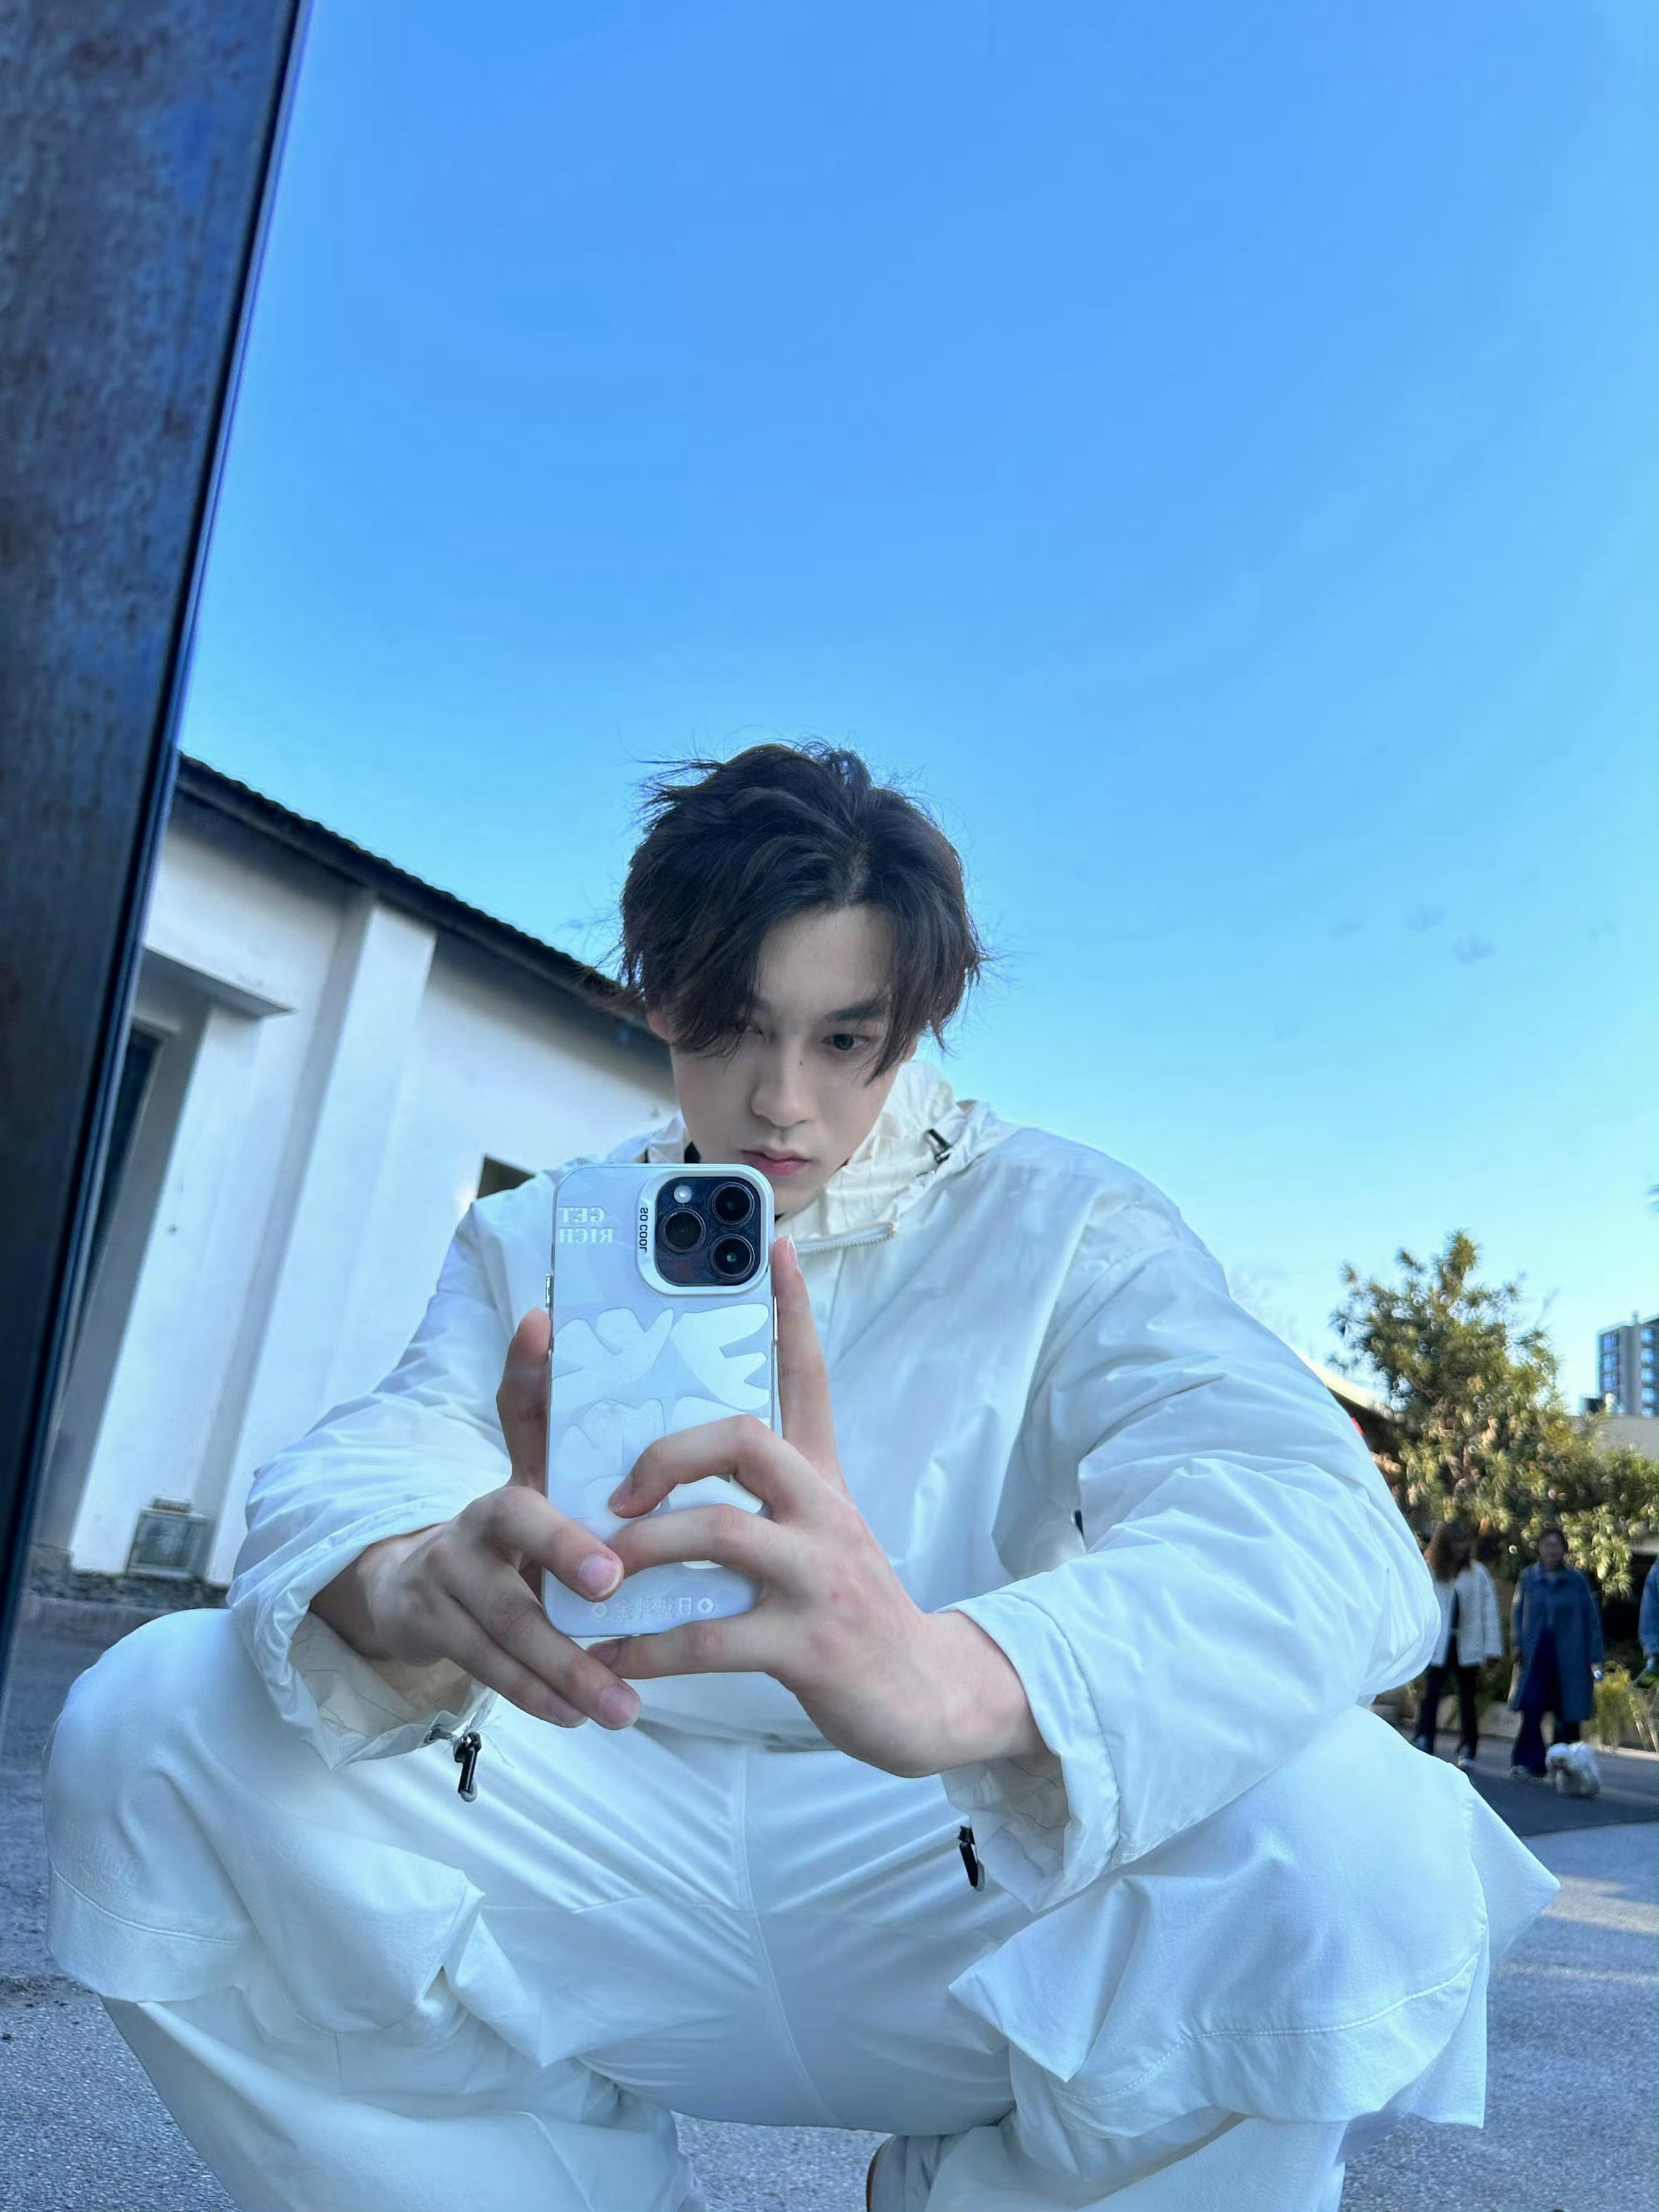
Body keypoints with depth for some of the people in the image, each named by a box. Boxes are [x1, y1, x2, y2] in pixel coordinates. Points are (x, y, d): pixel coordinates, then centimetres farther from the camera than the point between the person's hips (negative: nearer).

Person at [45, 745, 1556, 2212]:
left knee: (1351, 1838, -31)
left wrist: (956, 1675, -45)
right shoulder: (538, 1242, 7)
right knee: (149, 1725, -16)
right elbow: (352, 1469, -10)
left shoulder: (1062, 1231, -4)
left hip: (962, 1884, -1)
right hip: (607, 1853, 2)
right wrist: (410, 1587, -37)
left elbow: (1317, 1527, -23)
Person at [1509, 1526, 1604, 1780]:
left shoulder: (1577, 1581, 0)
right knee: (1531, 1707, -10)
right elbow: (1519, 1613, 11)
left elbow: (1591, 1619, 3)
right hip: (1535, 1654, 1)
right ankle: (1529, 1762, -6)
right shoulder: (1528, 1578, 5)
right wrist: (1519, 1645, 0)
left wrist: (1594, 1658, 0)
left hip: (1569, 1658, -1)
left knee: (1567, 1714, 4)